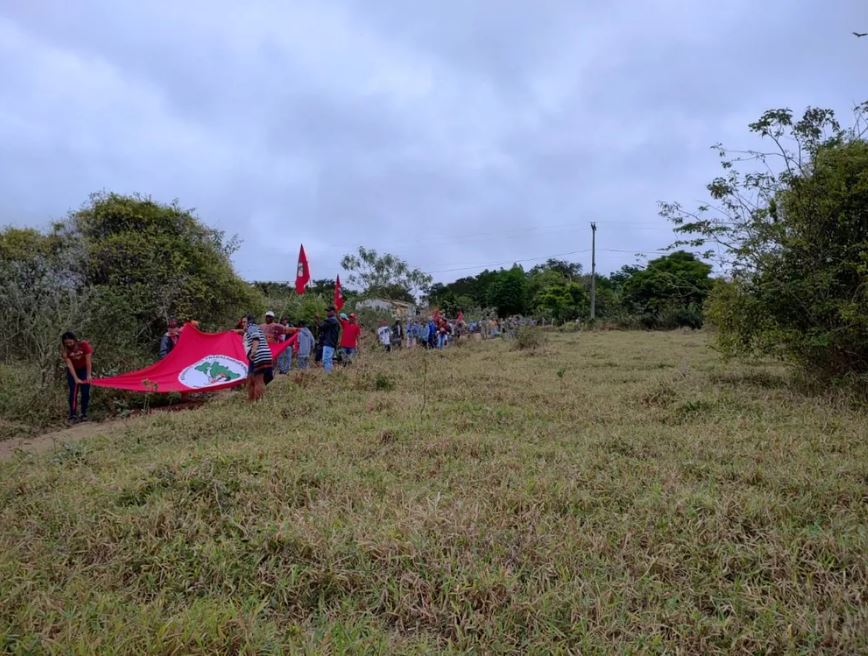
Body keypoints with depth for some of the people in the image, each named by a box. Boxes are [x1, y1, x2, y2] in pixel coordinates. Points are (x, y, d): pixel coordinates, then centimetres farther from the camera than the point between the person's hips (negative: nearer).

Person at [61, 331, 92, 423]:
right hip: (73, 371, 1)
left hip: (85, 369, -1)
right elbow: (69, 364, -23)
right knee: (73, 392, -6)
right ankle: (73, 415, -2)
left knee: (85, 392, -4)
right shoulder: (64, 349, -20)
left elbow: (88, 360, -23)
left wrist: (88, 375, -26)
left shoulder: (84, 344, -24)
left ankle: (83, 413, 5)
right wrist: (76, 378, -29)